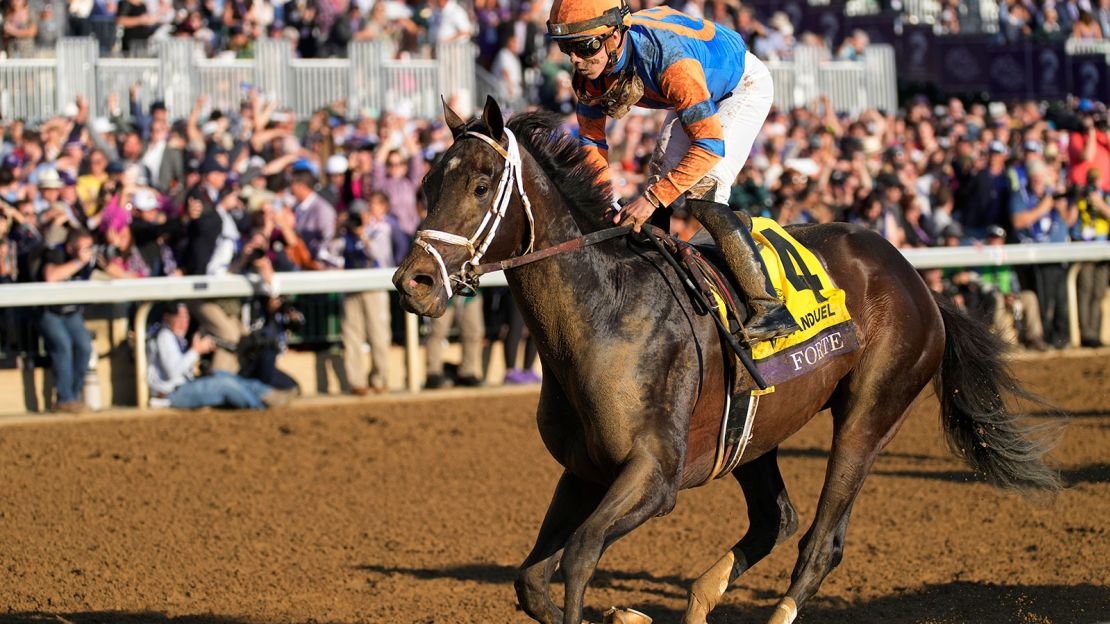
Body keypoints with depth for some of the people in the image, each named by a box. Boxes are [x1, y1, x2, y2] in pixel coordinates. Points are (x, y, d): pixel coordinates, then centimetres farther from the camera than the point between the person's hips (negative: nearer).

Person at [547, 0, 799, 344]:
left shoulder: (667, 57, -43)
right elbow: (591, 139, -4)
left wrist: (652, 200, -42)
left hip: (744, 86, -8)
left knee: (700, 193, -20)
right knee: (659, 178, 3)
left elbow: (710, 144, -41)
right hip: (700, 93, 8)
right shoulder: (591, 71, -19)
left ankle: (769, 309, -22)